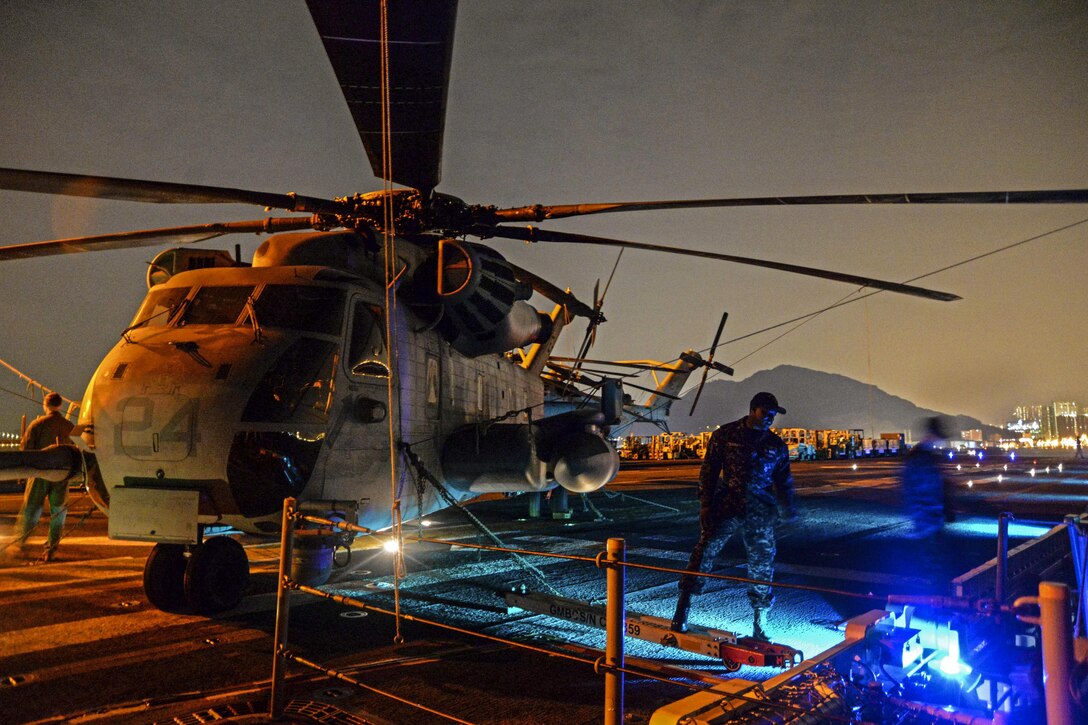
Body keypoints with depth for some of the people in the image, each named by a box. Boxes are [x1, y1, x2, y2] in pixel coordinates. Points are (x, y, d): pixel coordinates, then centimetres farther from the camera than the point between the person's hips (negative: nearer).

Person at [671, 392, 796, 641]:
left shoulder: (777, 445, 9)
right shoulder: (725, 435, 1)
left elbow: (783, 481, 17)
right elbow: (708, 471, 0)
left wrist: (787, 509, 2)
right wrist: (705, 505, -7)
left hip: (759, 515, 3)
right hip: (725, 508, -2)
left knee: (762, 567, 5)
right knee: (704, 554, -7)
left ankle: (760, 626, 18)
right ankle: (682, 610, 4)